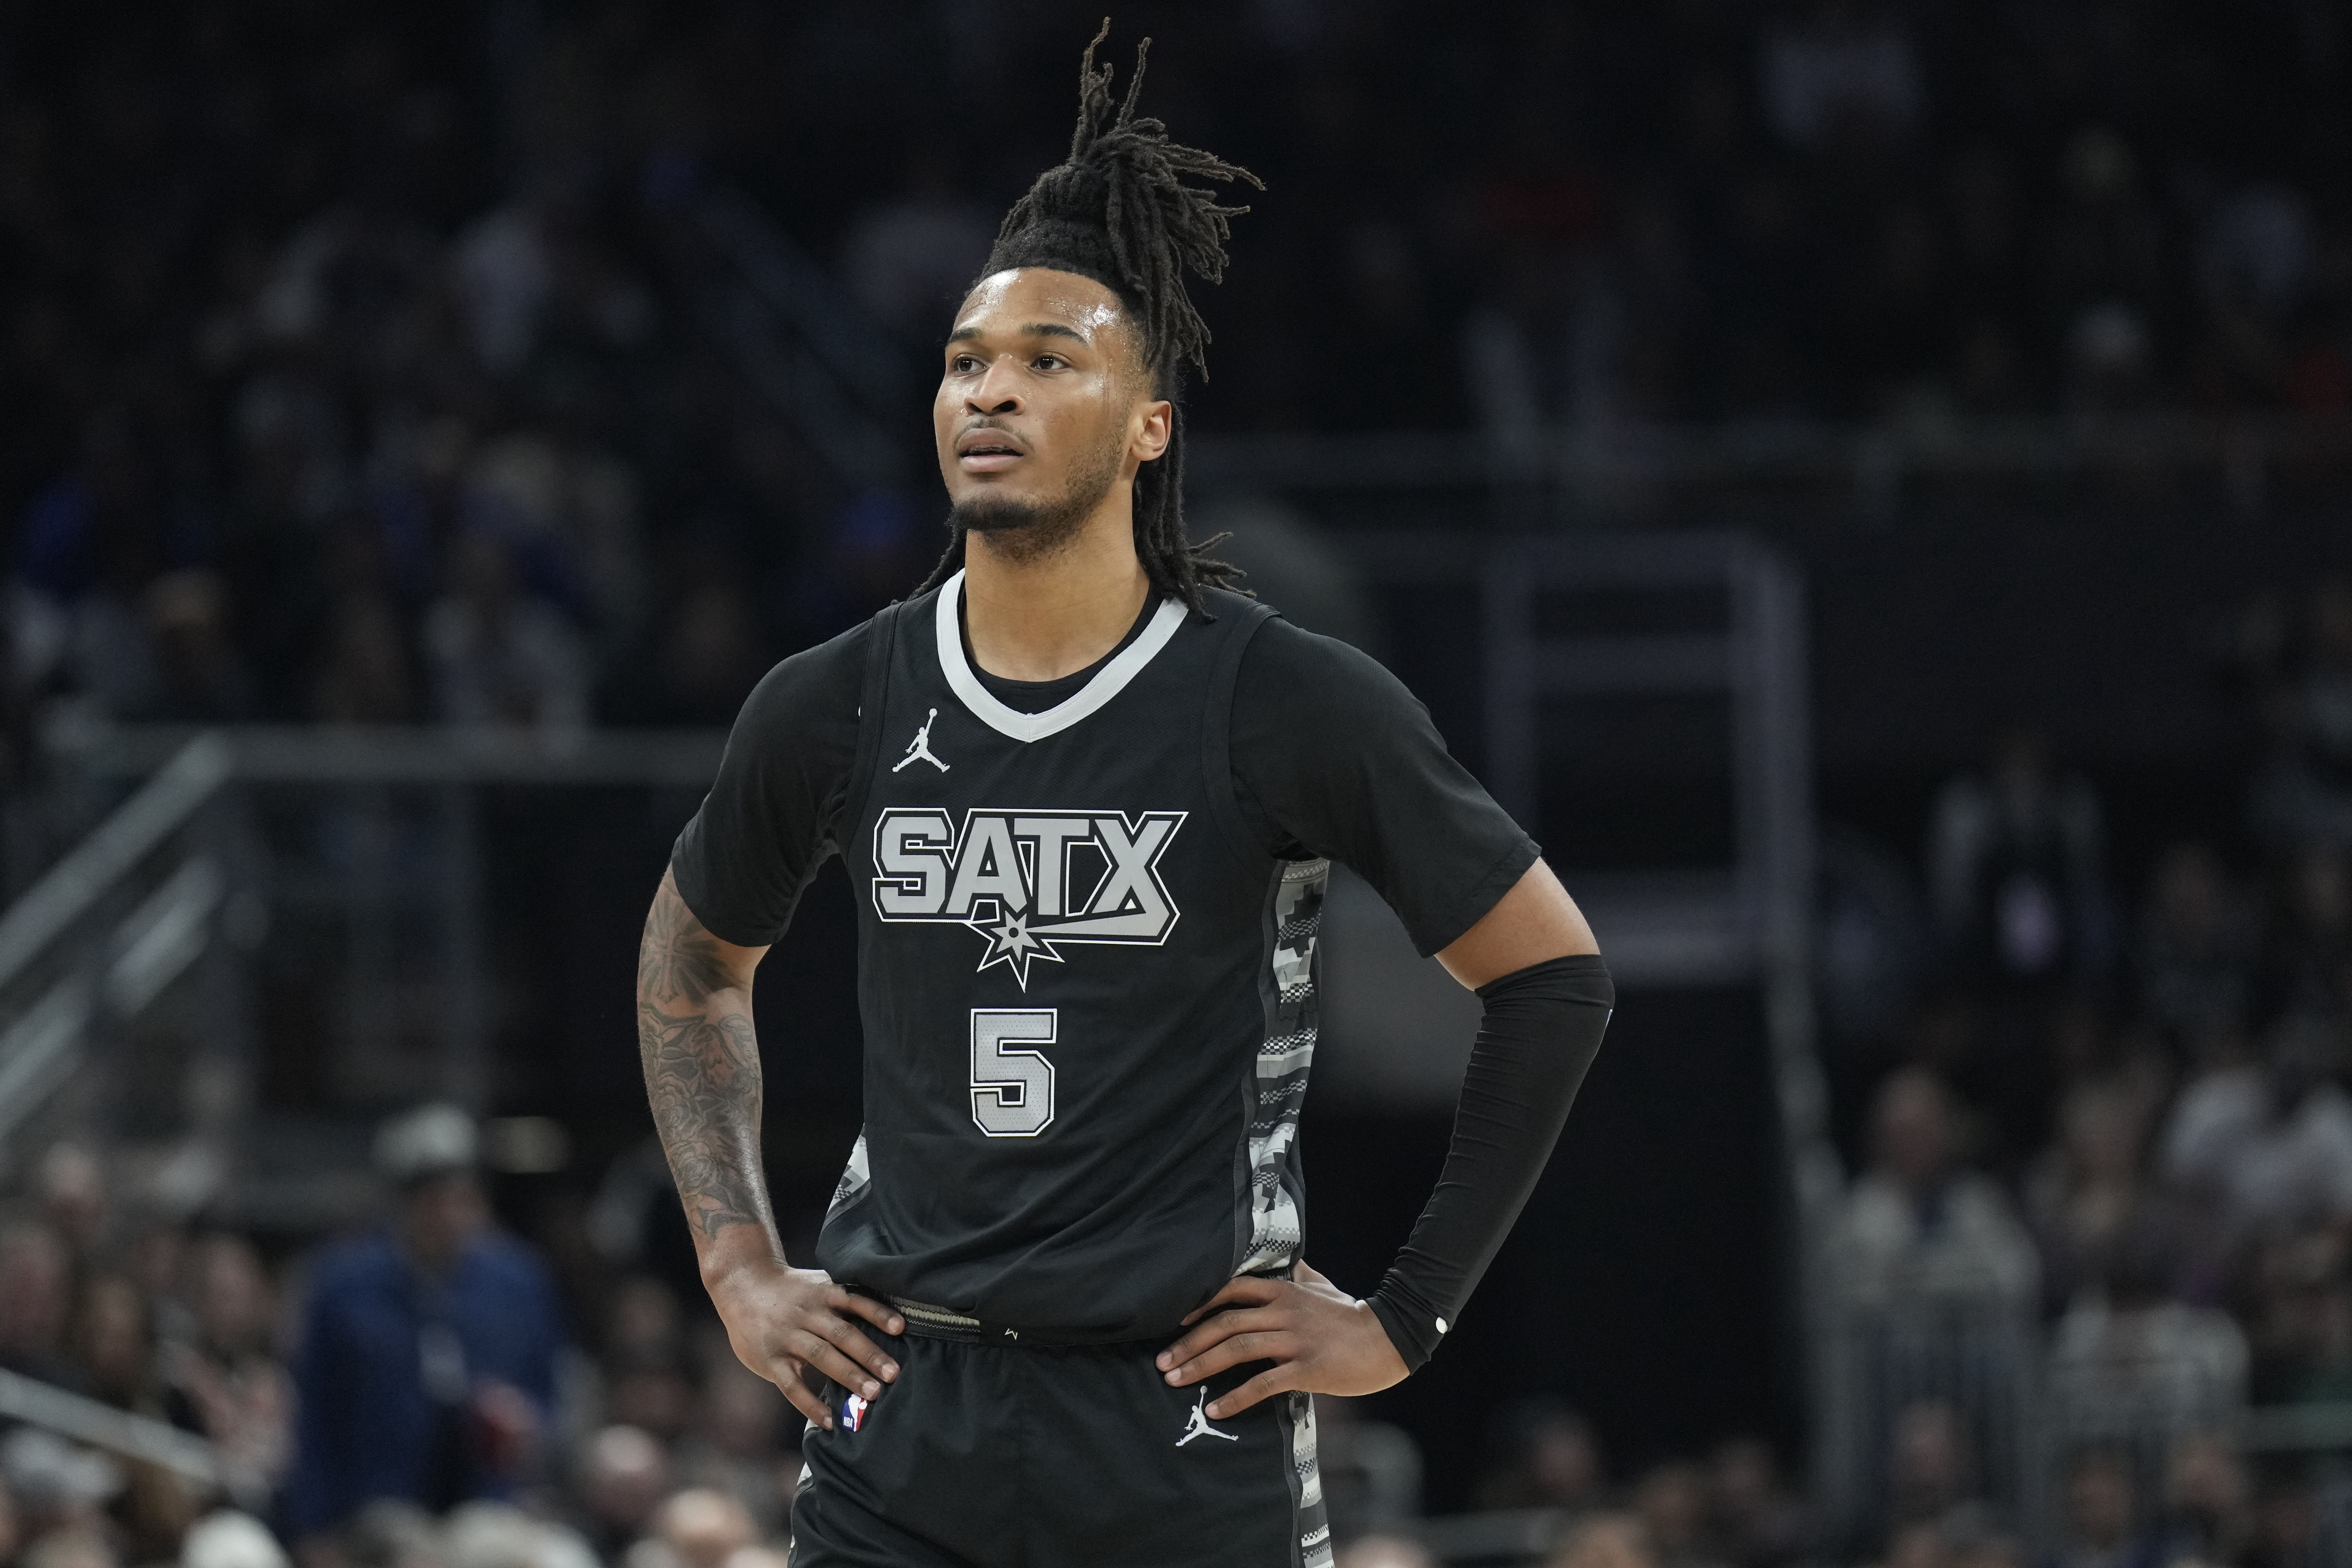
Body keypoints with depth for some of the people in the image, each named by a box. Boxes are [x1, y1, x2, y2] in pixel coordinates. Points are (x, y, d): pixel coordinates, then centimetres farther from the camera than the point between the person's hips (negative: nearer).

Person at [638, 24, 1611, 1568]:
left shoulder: (1288, 706, -6)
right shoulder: (837, 708, 5)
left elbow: (1553, 976, 1)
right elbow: (692, 967, 24)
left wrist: (1406, 1319, 0)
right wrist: (739, 1266, 14)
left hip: (1190, 1437, -3)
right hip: (902, 1431, 3)